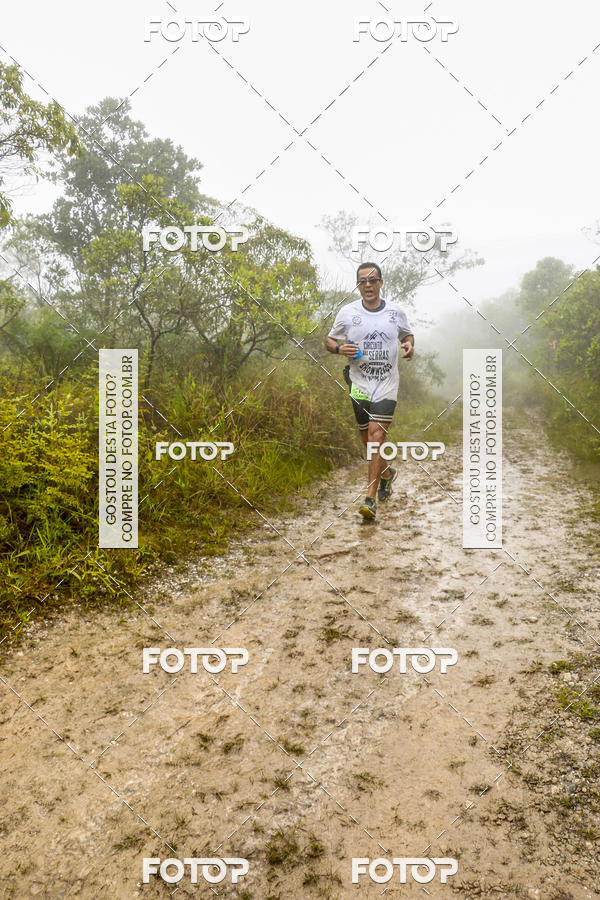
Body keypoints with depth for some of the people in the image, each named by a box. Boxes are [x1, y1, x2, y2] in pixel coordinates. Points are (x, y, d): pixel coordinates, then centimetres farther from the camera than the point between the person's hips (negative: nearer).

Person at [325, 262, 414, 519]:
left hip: (387, 385, -1)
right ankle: (386, 472, 41)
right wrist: (339, 348, -12)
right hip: (359, 385, 2)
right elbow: (329, 340, 10)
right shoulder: (347, 312, 1)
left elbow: (407, 334, 21)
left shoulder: (396, 312, 3)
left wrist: (409, 345, -2)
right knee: (367, 439, 10)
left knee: (376, 434, -15)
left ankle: (370, 498, -14)